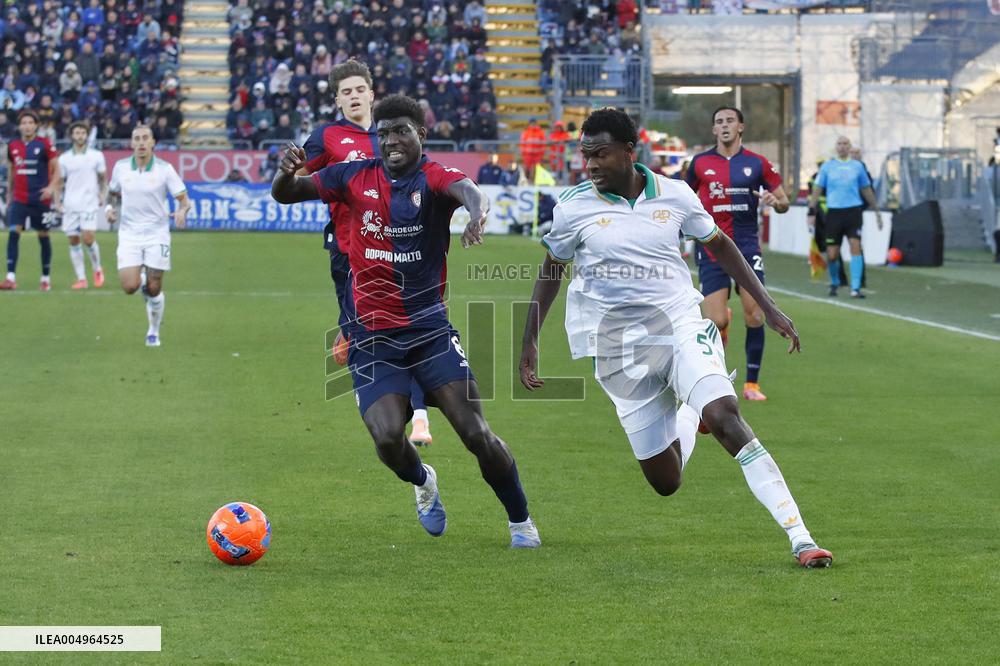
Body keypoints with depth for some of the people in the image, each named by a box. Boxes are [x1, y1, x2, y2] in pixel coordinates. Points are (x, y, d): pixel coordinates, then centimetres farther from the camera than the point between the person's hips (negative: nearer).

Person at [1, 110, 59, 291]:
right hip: (19, 199, 2)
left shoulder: (44, 144, -4)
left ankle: (46, 278, 18)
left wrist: (50, 187, -17)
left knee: (43, 236, 7)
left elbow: (56, 170, -1)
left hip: (40, 199, -2)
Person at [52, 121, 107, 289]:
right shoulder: (64, 158, 7)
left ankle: (97, 269, 10)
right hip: (70, 206, 2)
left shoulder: (96, 156, 4)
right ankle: (81, 279, 5)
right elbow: (59, 182, 12)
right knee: (73, 242, 0)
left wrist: (103, 195, -2)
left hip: (89, 204, -2)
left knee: (88, 238, -14)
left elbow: (103, 179, 12)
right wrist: (57, 202, 1)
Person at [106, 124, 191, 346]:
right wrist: (110, 208, -4)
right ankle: (141, 280, 24)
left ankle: (154, 332, 22)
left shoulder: (165, 169, -7)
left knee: (154, 290, 0)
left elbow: (184, 199, -4)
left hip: (157, 234, -1)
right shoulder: (121, 167, 0)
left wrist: (182, 211, -27)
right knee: (130, 286, -13)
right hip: (129, 234, 1)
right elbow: (113, 193, 17)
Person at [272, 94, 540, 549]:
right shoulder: (355, 178, 3)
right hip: (372, 336, 2)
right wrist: (287, 172, -15)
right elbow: (285, 195, 10)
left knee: (476, 433, -10)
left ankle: (520, 521, 11)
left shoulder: (432, 178, -7)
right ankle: (423, 482, 20)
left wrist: (477, 211, -55)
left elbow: (466, 189, -30)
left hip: (429, 329, -2)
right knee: (388, 439, -16)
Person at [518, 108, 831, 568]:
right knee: (665, 481, 0)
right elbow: (551, 271, 12)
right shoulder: (574, 207, -3)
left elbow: (720, 245, 12)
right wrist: (529, 341, 8)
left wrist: (768, 308, 10)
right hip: (619, 351, 1)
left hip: (680, 326, 0)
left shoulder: (673, 195, -1)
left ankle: (800, 538, -29)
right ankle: (685, 418, 39)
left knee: (724, 417, -28)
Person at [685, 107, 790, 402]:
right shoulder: (700, 163, 4)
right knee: (715, 322, -9)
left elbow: (783, 201, 8)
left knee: (754, 314, -9)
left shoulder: (757, 163, 2)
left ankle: (752, 383, 4)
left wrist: (774, 201, -14)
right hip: (711, 248, 0)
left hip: (746, 245, 0)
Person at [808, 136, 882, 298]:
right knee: (832, 254, 0)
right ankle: (834, 283, 26)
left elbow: (867, 190, 19)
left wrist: (877, 211, 19)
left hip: (853, 211, 0)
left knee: (855, 246, -15)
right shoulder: (827, 166, 8)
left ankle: (855, 288, -14)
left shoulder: (857, 166, 10)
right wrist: (811, 212, 1)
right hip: (834, 212, 0)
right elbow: (817, 189, 8)